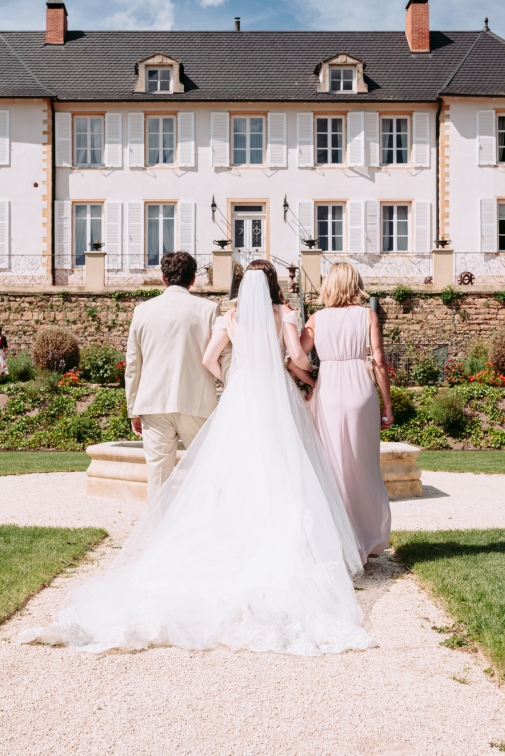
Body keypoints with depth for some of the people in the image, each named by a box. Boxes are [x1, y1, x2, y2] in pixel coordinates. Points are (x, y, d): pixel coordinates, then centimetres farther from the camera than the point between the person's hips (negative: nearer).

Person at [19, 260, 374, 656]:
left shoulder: (231, 317, 6)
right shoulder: (285, 314, 1)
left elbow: (209, 358, -2)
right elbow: (298, 356, -9)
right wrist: (308, 371, 13)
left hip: (239, 398, 2)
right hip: (279, 399, -2)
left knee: (236, 474, 6)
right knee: (282, 475, 1)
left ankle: (236, 547, 6)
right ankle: (284, 548, -1)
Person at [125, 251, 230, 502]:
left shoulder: (143, 310, 6)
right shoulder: (208, 309, -1)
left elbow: (132, 364, 9)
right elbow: (224, 359, -1)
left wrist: (133, 410, 17)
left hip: (153, 404, 2)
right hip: (196, 404, -1)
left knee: (157, 472, 4)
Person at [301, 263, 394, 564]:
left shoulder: (317, 319, 5)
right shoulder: (368, 316, 2)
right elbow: (379, 362, -3)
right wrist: (387, 405, 2)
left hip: (327, 392, 0)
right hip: (361, 392, 0)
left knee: (331, 465, 7)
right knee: (364, 466, 12)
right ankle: (371, 537, 21)